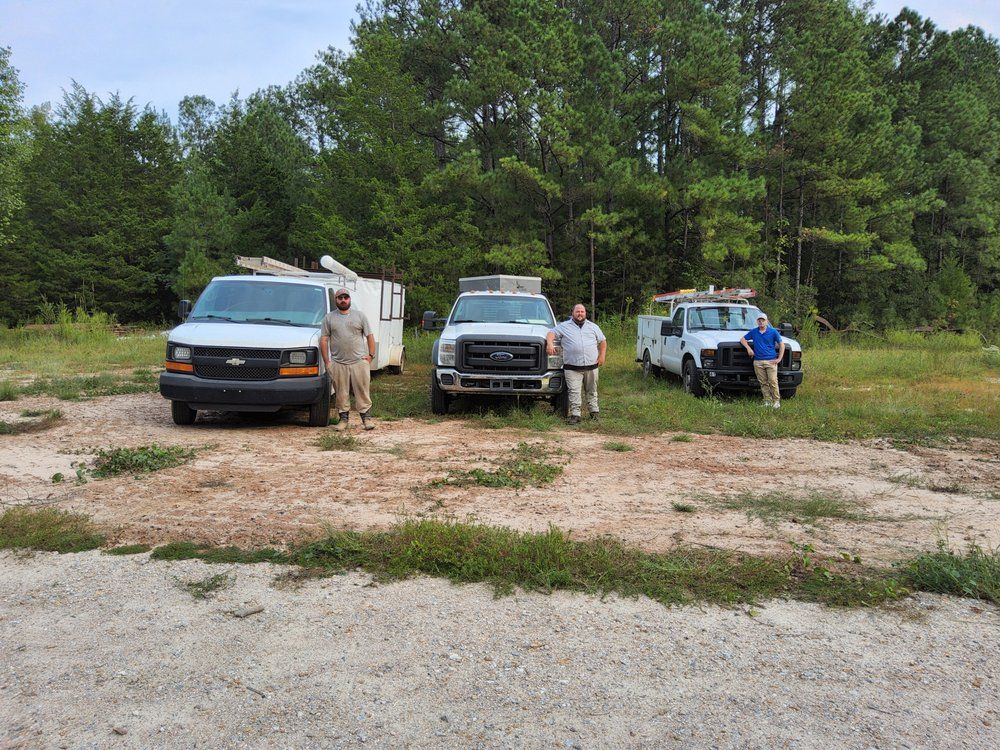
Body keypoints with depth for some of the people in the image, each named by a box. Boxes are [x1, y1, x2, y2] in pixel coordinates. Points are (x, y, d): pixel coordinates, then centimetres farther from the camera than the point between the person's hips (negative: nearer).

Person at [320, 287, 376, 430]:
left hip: (359, 361, -1)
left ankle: (366, 417, 8)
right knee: (341, 393, 5)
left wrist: (371, 355, -1)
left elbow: (370, 337, 9)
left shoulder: (359, 315, 8)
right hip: (338, 364, 1)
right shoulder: (329, 318, 8)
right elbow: (323, 340, 6)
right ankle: (344, 418, 16)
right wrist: (327, 362, -1)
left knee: (362, 391, 0)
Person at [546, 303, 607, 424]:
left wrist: (602, 355, 5)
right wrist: (550, 343, -19)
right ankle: (575, 415, -5)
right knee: (574, 392, -7)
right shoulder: (564, 326, 10)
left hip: (591, 366, 2)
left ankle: (594, 411, 22)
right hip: (572, 367, -2)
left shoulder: (593, 327, 15)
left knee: (592, 391, 11)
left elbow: (603, 341, 18)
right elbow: (551, 333, 2)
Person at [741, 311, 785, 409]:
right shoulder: (753, 332, 12)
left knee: (773, 382, -9)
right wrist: (748, 348, 2)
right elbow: (743, 339, 21)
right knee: (763, 383, 2)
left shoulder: (773, 331, 3)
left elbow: (782, 344, 6)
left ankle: (776, 401, -2)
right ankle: (768, 401, 6)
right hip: (758, 361, 3)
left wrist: (779, 359, -2)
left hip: (771, 361, -3)